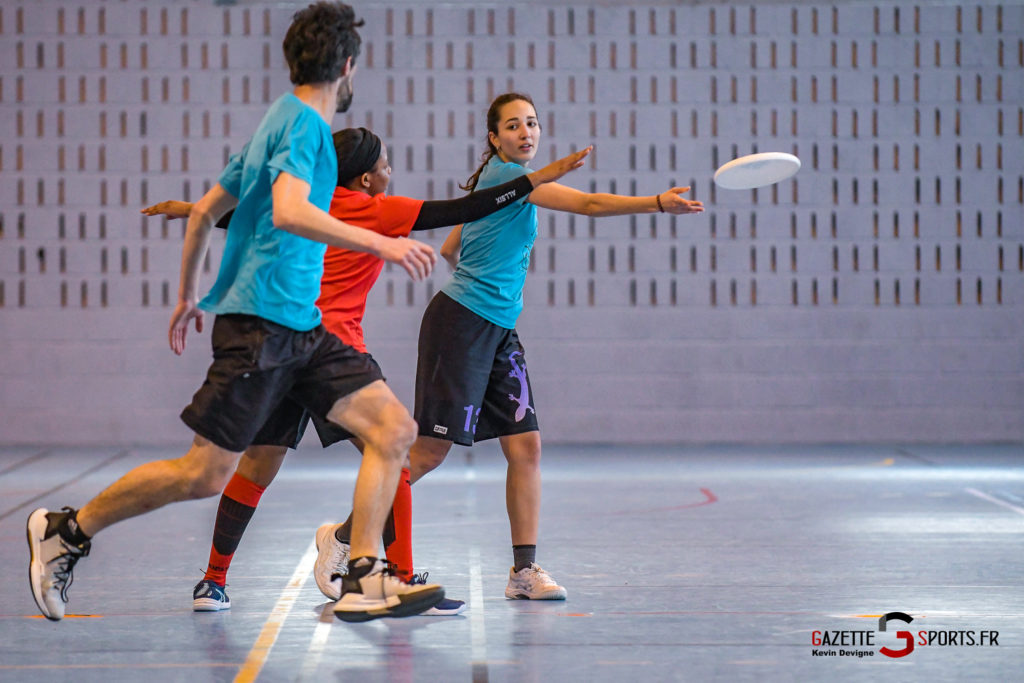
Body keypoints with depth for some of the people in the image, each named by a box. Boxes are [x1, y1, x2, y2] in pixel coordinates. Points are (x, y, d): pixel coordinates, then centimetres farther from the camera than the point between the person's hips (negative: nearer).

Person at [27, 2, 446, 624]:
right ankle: (67, 531, 9)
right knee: (205, 474, -6)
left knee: (394, 429, -3)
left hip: (301, 326, 10)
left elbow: (204, 212, 25)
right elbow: (289, 212, -28)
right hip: (261, 321, -10)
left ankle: (363, 582, -6)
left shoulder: (286, 121, 19)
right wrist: (383, 244, -27)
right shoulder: (303, 123, -9)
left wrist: (189, 294, 32)